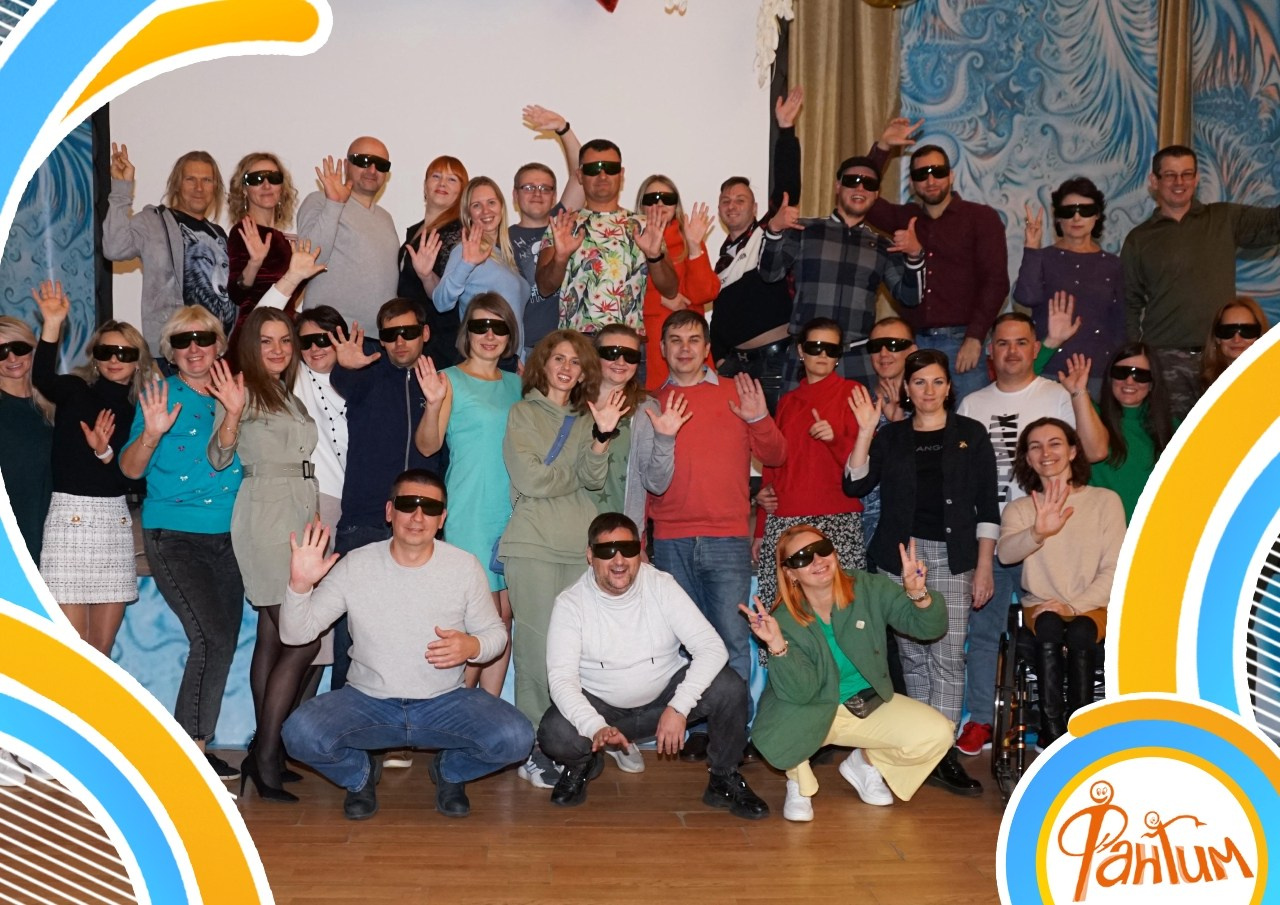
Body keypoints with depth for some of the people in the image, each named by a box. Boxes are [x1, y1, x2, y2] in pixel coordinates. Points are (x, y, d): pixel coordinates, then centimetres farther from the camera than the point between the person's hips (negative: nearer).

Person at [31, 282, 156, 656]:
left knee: (102, 648, 8)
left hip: (116, 520, 4)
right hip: (71, 515, -4)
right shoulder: (76, 391, 2)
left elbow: (137, 480, 5)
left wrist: (106, 453, -14)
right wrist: (52, 324, -35)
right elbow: (43, 379, -22)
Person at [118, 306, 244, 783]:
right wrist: (151, 433, -23)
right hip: (174, 534, -4)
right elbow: (131, 469, -5)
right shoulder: (161, 394, -1)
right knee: (213, 637, -17)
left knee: (223, 641, 3)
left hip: (227, 536, 5)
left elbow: (226, 459, 2)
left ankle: (194, 747, 16)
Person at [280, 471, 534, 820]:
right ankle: (360, 774, 8)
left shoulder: (465, 566, -4)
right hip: (367, 700, 0)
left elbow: (495, 631, 5)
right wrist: (300, 585, -25)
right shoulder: (355, 565, -6)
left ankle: (450, 771, 11)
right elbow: (294, 634, -5)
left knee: (515, 738, -25)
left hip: (445, 702, 0)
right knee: (300, 734, -29)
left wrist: (472, 646, -19)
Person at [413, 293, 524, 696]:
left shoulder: (516, 384, 14)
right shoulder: (451, 380, -2)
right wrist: (433, 404, -28)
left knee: (505, 616, 8)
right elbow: (427, 445, -11)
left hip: (514, 510, 6)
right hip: (471, 512, -6)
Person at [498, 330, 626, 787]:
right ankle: (533, 746, 2)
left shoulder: (585, 418, 20)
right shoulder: (523, 413, 8)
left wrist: (602, 436, -9)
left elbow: (593, 479, 4)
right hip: (533, 544, -3)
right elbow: (529, 478, -5)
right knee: (538, 644, -6)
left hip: (581, 544, 4)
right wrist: (577, 477, 8)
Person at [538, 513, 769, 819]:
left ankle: (724, 780, 2)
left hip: (665, 694, 1)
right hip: (601, 706, -1)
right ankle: (584, 764, 9)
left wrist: (678, 707, -31)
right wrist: (596, 728, -39)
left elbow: (712, 647, -19)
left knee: (730, 688, -25)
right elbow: (561, 677, -22)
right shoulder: (570, 603, -15)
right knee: (554, 735, -31)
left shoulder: (662, 586, -13)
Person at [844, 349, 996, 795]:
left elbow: (987, 507, 5)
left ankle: (941, 754, -4)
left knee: (947, 655, -7)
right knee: (912, 654, 5)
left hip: (951, 557, -1)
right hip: (900, 554, 2)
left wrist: (984, 567, -1)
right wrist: (865, 431, -9)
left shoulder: (971, 434, 7)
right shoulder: (890, 436, 11)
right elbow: (856, 484, -2)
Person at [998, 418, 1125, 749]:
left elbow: (1114, 569, -2)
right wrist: (1037, 533, -39)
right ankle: (1052, 732, -28)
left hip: (1091, 605, -1)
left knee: (1081, 634, -33)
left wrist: (1074, 605, -17)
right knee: (1049, 628, -33)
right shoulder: (1020, 508, 7)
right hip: (1041, 605, 1)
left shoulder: (1105, 501, 4)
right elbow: (1006, 552, -16)